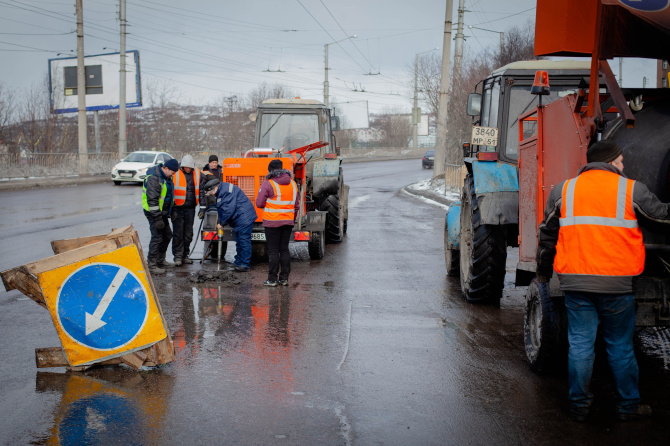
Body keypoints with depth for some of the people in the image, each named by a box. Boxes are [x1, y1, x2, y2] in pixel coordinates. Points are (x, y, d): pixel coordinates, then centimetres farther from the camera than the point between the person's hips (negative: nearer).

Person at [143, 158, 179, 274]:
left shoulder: (165, 177, 11)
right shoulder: (154, 178, -21)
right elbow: (152, 200, -25)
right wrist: (157, 219, -27)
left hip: (162, 212, 10)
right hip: (153, 212, -10)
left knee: (167, 236, 15)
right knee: (157, 237, -11)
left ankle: (160, 260, 28)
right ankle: (151, 264, -5)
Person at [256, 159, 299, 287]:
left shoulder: (268, 184, -9)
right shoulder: (292, 183, 10)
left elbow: (259, 203, -8)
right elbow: (296, 205, 14)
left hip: (272, 222, -5)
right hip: (288, 222, 5)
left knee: (273, 250, -1)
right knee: (284, 249, 10)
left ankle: (272, 279, 1)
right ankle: (284, 278, 11)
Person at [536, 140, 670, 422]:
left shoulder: (563, 190, 7)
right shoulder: (632, 191, -1)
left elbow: (547, 237, 12)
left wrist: (543, 274, 23)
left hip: (575, 281, 2)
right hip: (617, 282, -2)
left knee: (580, 344, 8)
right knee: (620, 346, 11)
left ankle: (579, 406, 15)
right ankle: (628, 406, 23)